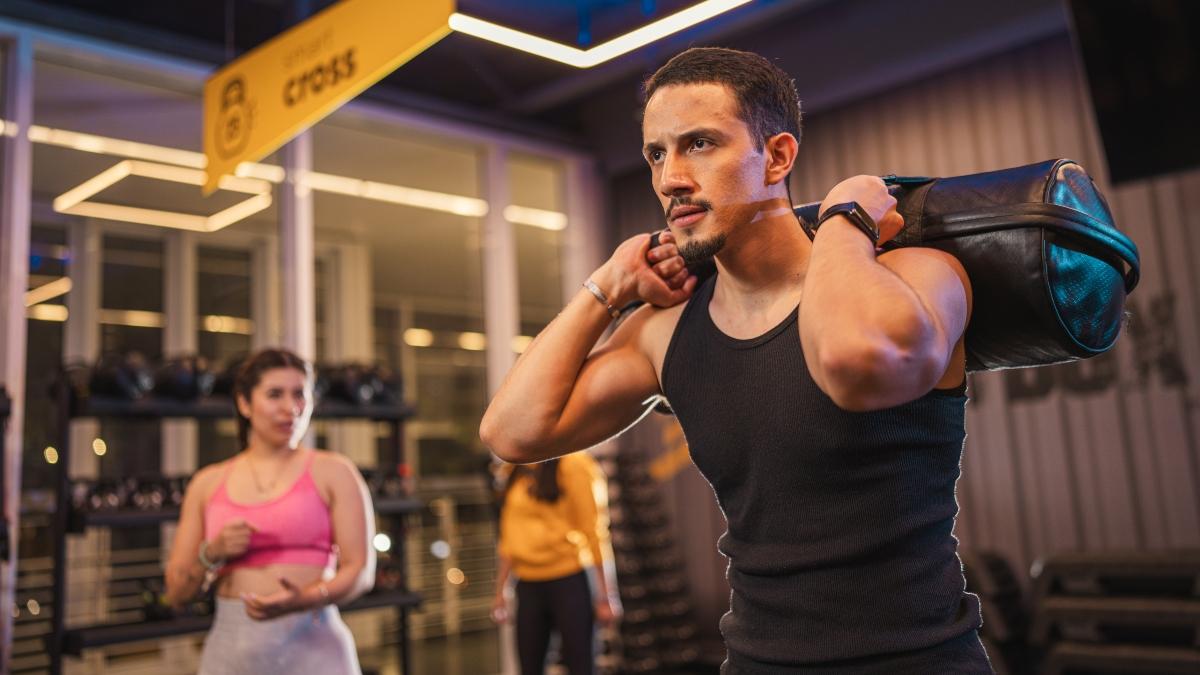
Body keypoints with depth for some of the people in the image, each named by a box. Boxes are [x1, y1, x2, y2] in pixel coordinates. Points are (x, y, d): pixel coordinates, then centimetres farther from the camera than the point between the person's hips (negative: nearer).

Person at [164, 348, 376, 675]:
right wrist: (211, 554, -8)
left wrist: (305, 599, -22)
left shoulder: (333, 472, 1)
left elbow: (361, 571, -5)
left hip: (311, 646, -2)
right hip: (231, 649, 3)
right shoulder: (208, 483, 10)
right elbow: (176, 592, 11)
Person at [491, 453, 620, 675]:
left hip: (568, 581, -6)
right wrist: (500, 591, 16)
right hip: (527, 585, 6)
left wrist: (605, 594, -12)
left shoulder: (573, 463, -8)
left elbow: (594, 528, -10)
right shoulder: (515, 471, 12)